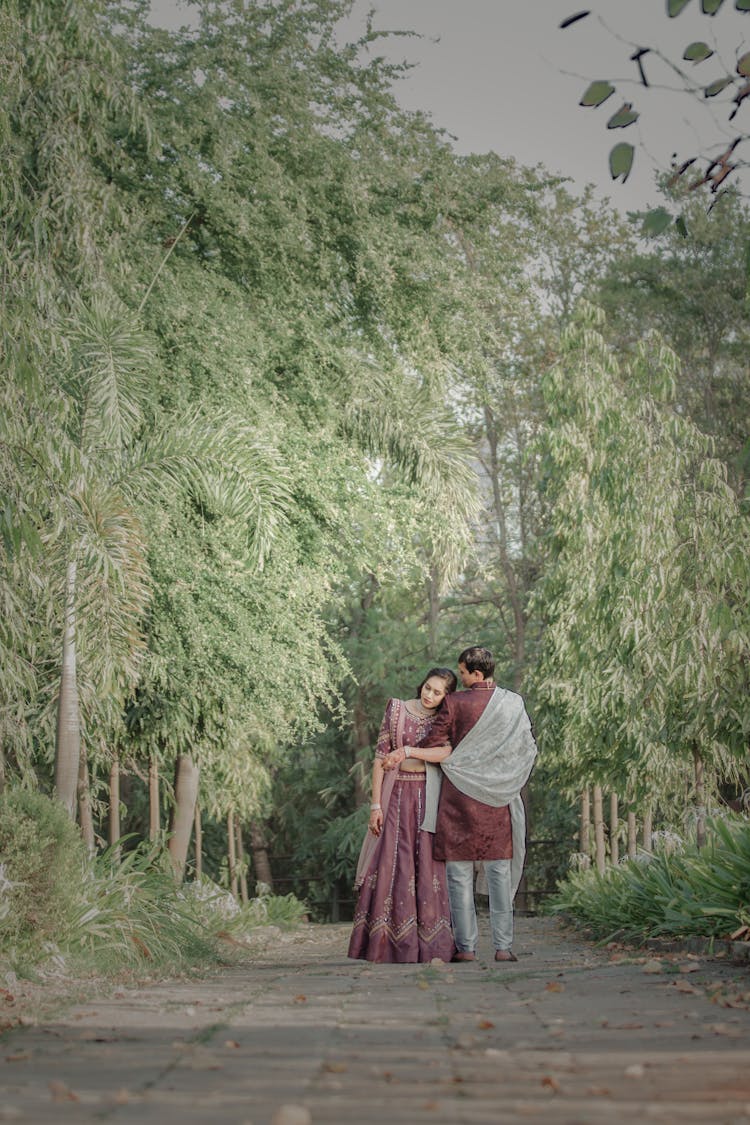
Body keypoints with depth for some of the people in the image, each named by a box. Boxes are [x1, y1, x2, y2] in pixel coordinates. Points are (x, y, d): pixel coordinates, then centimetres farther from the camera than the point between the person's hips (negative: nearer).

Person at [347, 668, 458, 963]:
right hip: (396, 795, 0)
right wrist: (376, 804, -5)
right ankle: (385, 946, -2)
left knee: (428, 866, -3)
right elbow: (381, 756, 1)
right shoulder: (396, 710, 3)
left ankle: (430, 947, 1)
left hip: (429, 798, 1)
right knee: (391, 866, -4)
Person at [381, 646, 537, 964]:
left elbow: (436, 746, -8)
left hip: (460, 795, -3)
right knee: (499, 871, 7)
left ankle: (466, 946, -1)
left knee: (460, 873, 2)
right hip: (498, 799, 3)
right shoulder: (514, 704, 3)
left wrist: (406, 751, 3)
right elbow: (528, 747, 7)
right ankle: (503, 946, 3)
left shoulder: (455, 703, -7)